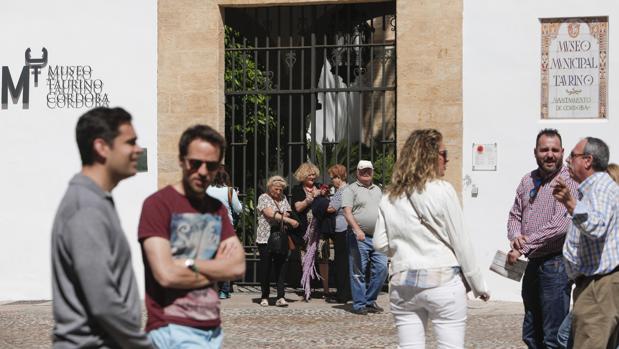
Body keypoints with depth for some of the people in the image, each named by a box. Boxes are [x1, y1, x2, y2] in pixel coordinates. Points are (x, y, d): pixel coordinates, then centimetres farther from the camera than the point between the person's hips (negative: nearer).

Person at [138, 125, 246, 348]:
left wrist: (189, 264, -10)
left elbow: (238, 266, 3)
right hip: (173, 328, -7)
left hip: (212, 328, 7)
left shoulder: (217, 209, 14)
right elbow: (166, 274, -17)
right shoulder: (158, 204, -8)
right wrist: (217, 269, -2)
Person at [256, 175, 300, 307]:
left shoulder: (283, 198, 14)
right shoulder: (264, 198, -4)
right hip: (265, 238, -4)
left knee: (281, 267, -3)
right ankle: (265, 297, 11)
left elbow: (288, 213, 15)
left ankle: (281, 297, -5)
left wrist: (285, 215, -9)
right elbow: (271, 214, -17)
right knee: (266, 268, 2)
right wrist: (289, 220, -23)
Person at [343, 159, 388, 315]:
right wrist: (357, 229, -23)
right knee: (358, 271, -3)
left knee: (382, 268, 0)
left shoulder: (377, 190, 20)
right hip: (359, 237, -6)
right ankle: (359, 304, 5)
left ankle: (370, 301, 13)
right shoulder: (351, 189, 0)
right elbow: (347, 212, -10)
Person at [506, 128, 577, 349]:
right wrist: (515, 236, -9)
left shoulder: (569, 181, -11)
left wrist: (523, 247, -19)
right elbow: (515, 215, 14)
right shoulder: (528, 181, 12)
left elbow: (560, 224, -21)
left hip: (555, 263, -8)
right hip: (533, 263, 8)